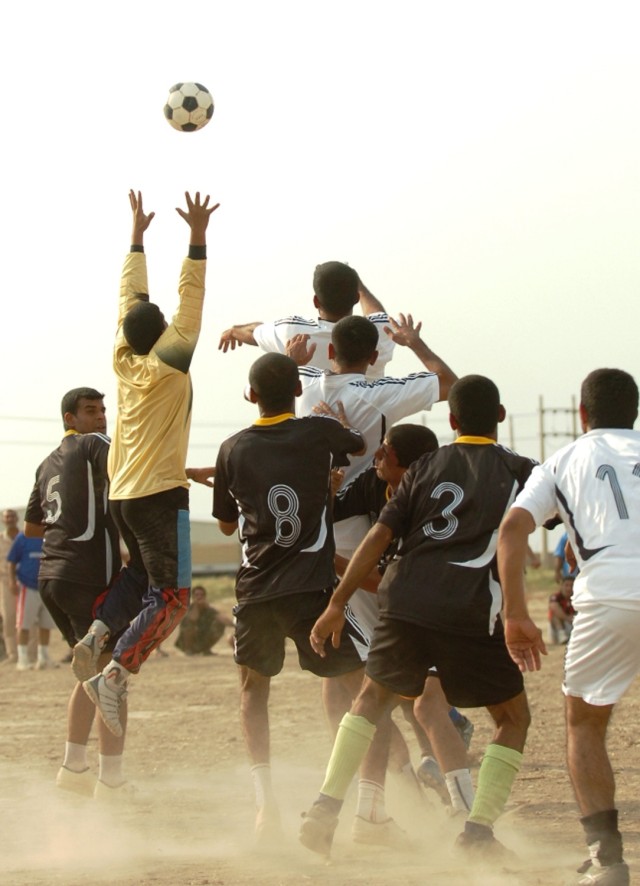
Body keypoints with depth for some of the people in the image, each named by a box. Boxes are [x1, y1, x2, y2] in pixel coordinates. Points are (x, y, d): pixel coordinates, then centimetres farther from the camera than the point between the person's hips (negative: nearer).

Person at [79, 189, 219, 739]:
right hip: (160, 493, -8)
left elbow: (132, 297, 15)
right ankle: (115, 674, -23)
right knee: (171, 599, -8)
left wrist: (137, 235, 21)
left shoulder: (125, 361, 6)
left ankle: (100, 633, 4)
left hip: (122, 492, 8)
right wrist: (198, 238, -14)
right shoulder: (168, 364, -9)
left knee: (146, 579, 26)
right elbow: (190, 300, -12)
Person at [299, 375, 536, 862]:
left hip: (405, 603, 3)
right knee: (513, 717, 15)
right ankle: (478, 831, 1)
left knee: (373, 697, 24)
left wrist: (338, 603, 7)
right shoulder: (517, 470, 8)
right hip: (473, 615, -3)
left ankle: (325, 808, 11)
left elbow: (379, 536, 7)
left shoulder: (425, 467, 14)